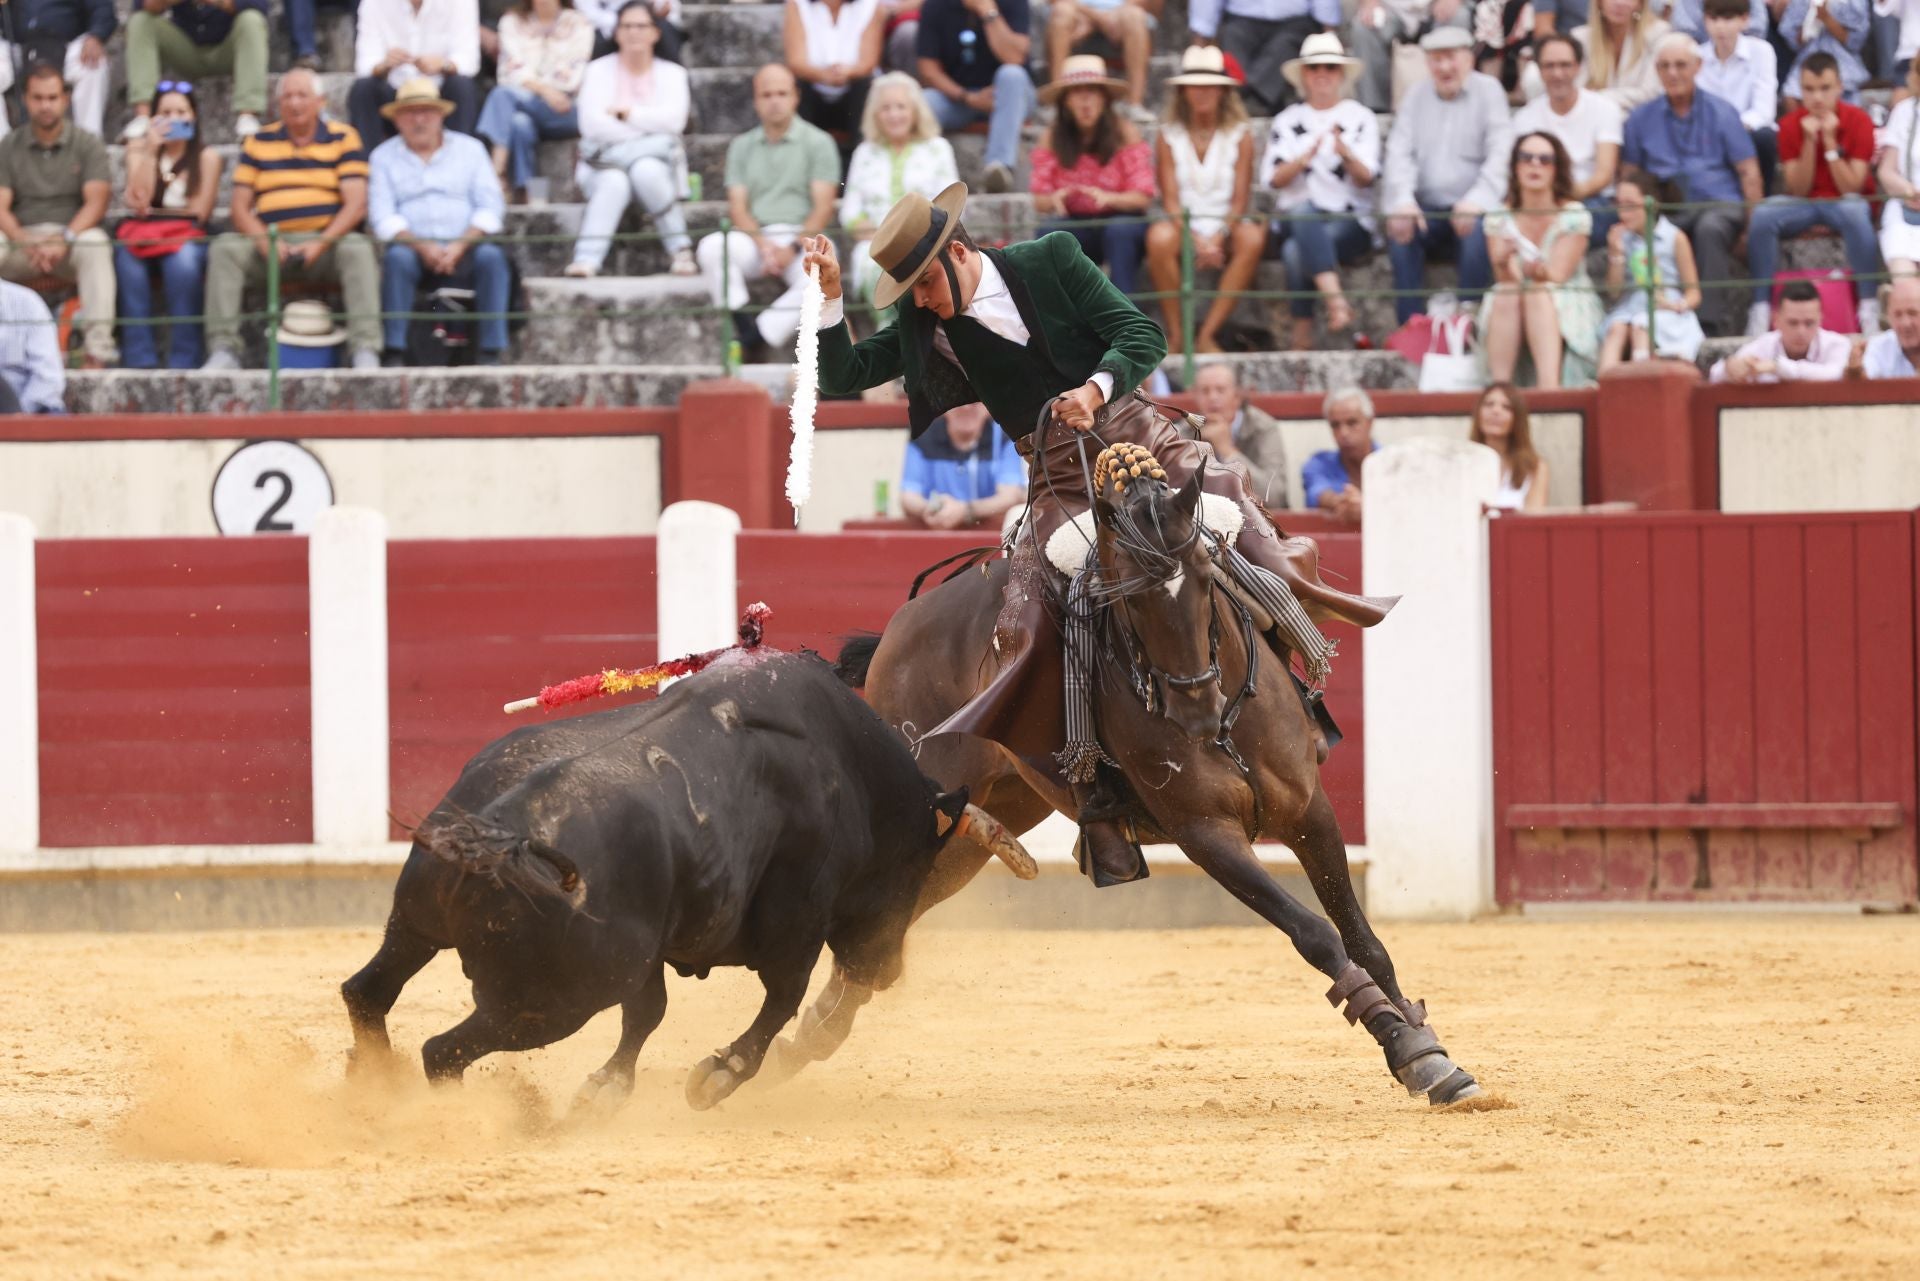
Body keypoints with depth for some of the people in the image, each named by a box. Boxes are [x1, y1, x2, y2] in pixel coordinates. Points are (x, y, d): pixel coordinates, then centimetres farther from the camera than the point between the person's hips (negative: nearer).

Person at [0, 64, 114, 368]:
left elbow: (96, 203, -6)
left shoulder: (87, 144, 6)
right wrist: (27, 242, -20)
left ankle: (98, 350, -43)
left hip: (74, 234, -1)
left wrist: (64, 240, -23)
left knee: (96, 243, -36)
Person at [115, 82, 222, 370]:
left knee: (183, 259, -37)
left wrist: (152, 210, 0)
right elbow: (139, 201, -2)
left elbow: (200, 211, 1)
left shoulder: (207, 157, 5)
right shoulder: (138, 149, 10)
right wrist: (150, 152, -8)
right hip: (143, 234, 2)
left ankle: (183, 361, -34)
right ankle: (140, 360, -36)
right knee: (127, 256, -34)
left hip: (188, 237, -2)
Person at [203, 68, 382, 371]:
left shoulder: (343, 139, 8)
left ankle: (366, 352, -39)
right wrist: (265, 243, -12)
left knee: (358, 250, -33)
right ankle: (223, 349, -27)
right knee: (225, 249, -25)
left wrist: (321, 244, -18)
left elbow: (356, 204, -2)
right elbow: (240, 207, 8)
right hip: (271, 243, 2)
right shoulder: (259, 142, 14)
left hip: (326, 241, -2)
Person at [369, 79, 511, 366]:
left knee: (491, 256, -31)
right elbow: (382, 218, 1)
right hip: (413, 246, -1)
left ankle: (491, 353, -32)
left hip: (464, 249, 1)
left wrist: (460, 246, -13)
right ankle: (393, 354, -36)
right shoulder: (383, 157, 13)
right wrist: (422, 247, -17)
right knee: (397, 257, -34)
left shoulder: (470, 149, 15)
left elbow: (490, 208, 5)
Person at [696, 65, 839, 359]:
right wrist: (764, 245, -12)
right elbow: (737, 206, 7)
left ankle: (755, 340, -32)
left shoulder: (818, 143, 8)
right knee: (712, 247, -30)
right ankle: (743, 329, -28)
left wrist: (793, 248, -15)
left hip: (802, 238, -3)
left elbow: (823, 207, 0)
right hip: (755, 237, 3)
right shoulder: (742, 147, 16)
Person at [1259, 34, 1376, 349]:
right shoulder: (1287, 122, 15)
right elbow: (1275, 178, 0)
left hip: (1349, 224, -1)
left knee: (1297, 250, -35)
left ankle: (1302, 333, -34)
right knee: (1304, 209, -38)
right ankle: (1336, 300, -51)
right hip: (1295, 222, 1)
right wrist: (1306, 157, -20)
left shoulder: (1361, 119, 10)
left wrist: (1346, 154, -26)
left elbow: (1366, 178, -4)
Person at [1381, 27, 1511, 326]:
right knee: (1399, 229, -29)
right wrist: (1402, 200, -15)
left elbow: (1500, 154, -6)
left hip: (1470, 210, -2)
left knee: (1478, 230, -35)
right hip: (1427, 208, 2)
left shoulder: (1488, 91, 6)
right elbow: (1400, 152, 6)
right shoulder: (1417, 96, 16)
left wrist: (1477, 200, -24)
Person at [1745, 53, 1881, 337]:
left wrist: (1830, 141, -22)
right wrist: (1809, 141, -19)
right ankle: (1760, 309, -28)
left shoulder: (1858, 121, -9)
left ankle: (1869, 307, -37)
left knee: (1854, 212, -39)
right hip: (1805, 204, 2)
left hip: (1845, 204, -2)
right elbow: (1798, 190, -7)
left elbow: (1851, 188, -14)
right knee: (1762, 215, -29)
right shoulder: (1791, 124, -3)